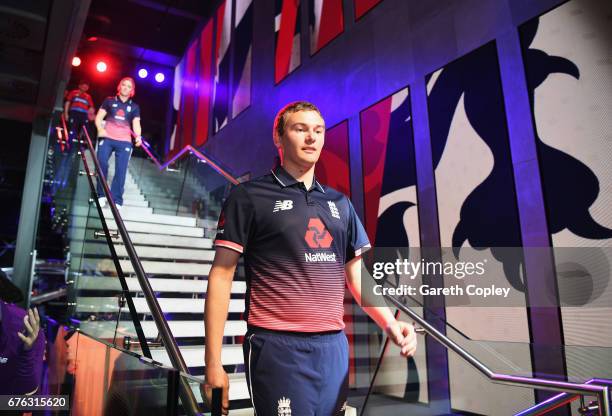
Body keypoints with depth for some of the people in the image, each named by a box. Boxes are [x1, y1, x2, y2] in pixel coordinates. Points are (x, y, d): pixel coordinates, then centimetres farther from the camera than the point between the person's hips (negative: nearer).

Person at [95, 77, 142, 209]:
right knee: (102, 164, -7)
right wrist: (100, 129, -14)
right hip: (107, 138, 0)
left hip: (124, 141, 0)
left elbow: (136, 124, 2)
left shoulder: (134, 107, 13)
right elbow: (99, 117, 7)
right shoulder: (109, 101, 11)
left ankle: (116, 200, -2)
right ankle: (101, 195, 9)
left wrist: (138, 137, -19)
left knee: (121, 170, -5)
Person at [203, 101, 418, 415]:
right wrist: (213, 362, -10)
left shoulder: (340, 203, 12)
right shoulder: (249, 197, -3)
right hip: (278, 348, -5)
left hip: (334, 347, 6)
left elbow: (357, 275, 14)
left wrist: (390, 324, -2)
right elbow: (221, 276, -5)